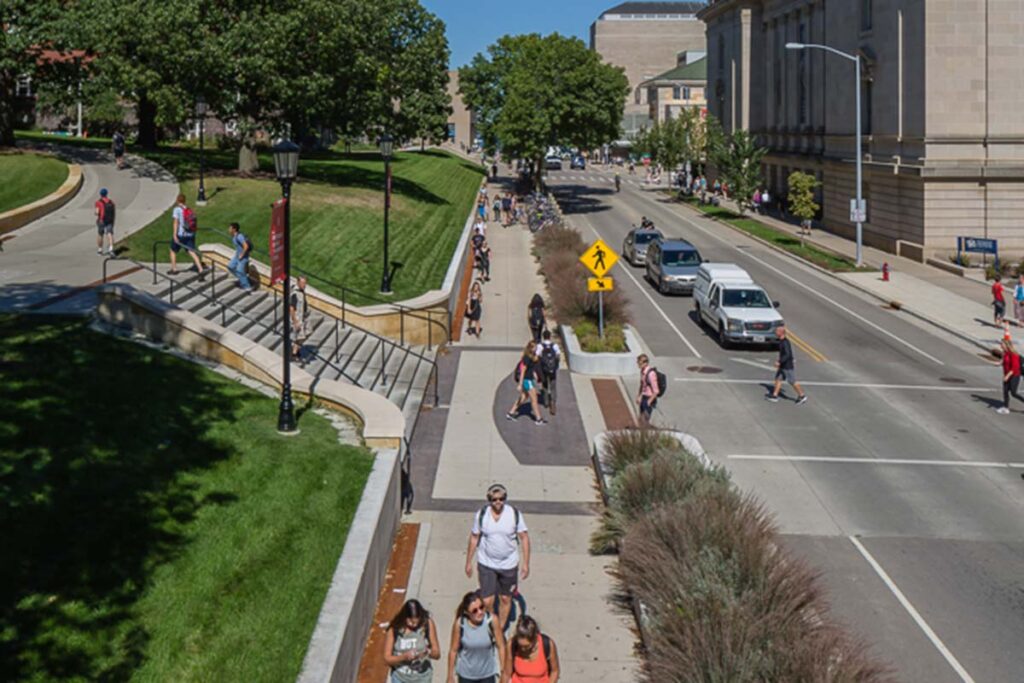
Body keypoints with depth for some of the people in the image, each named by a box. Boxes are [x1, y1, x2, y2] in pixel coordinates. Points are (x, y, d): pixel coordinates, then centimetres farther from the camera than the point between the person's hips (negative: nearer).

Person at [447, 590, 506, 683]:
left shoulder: (492, 620, -23)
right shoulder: (460, 624, -22)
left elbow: (501, 646, -13)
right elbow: (453, 650, -10)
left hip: (487, 674, 0)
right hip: (466, 674, 0)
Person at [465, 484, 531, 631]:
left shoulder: (514, 514, -11)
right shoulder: (481, 515, -9)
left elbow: (524, 538, -4)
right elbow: (474, 538, 1)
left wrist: (526, 563, -6)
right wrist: (468, 562, 6)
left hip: (509, 565, 1)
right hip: (486, 564, -1)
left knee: (506, 599, 13)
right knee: (487, 601, -5)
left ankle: (500, 630, 33)